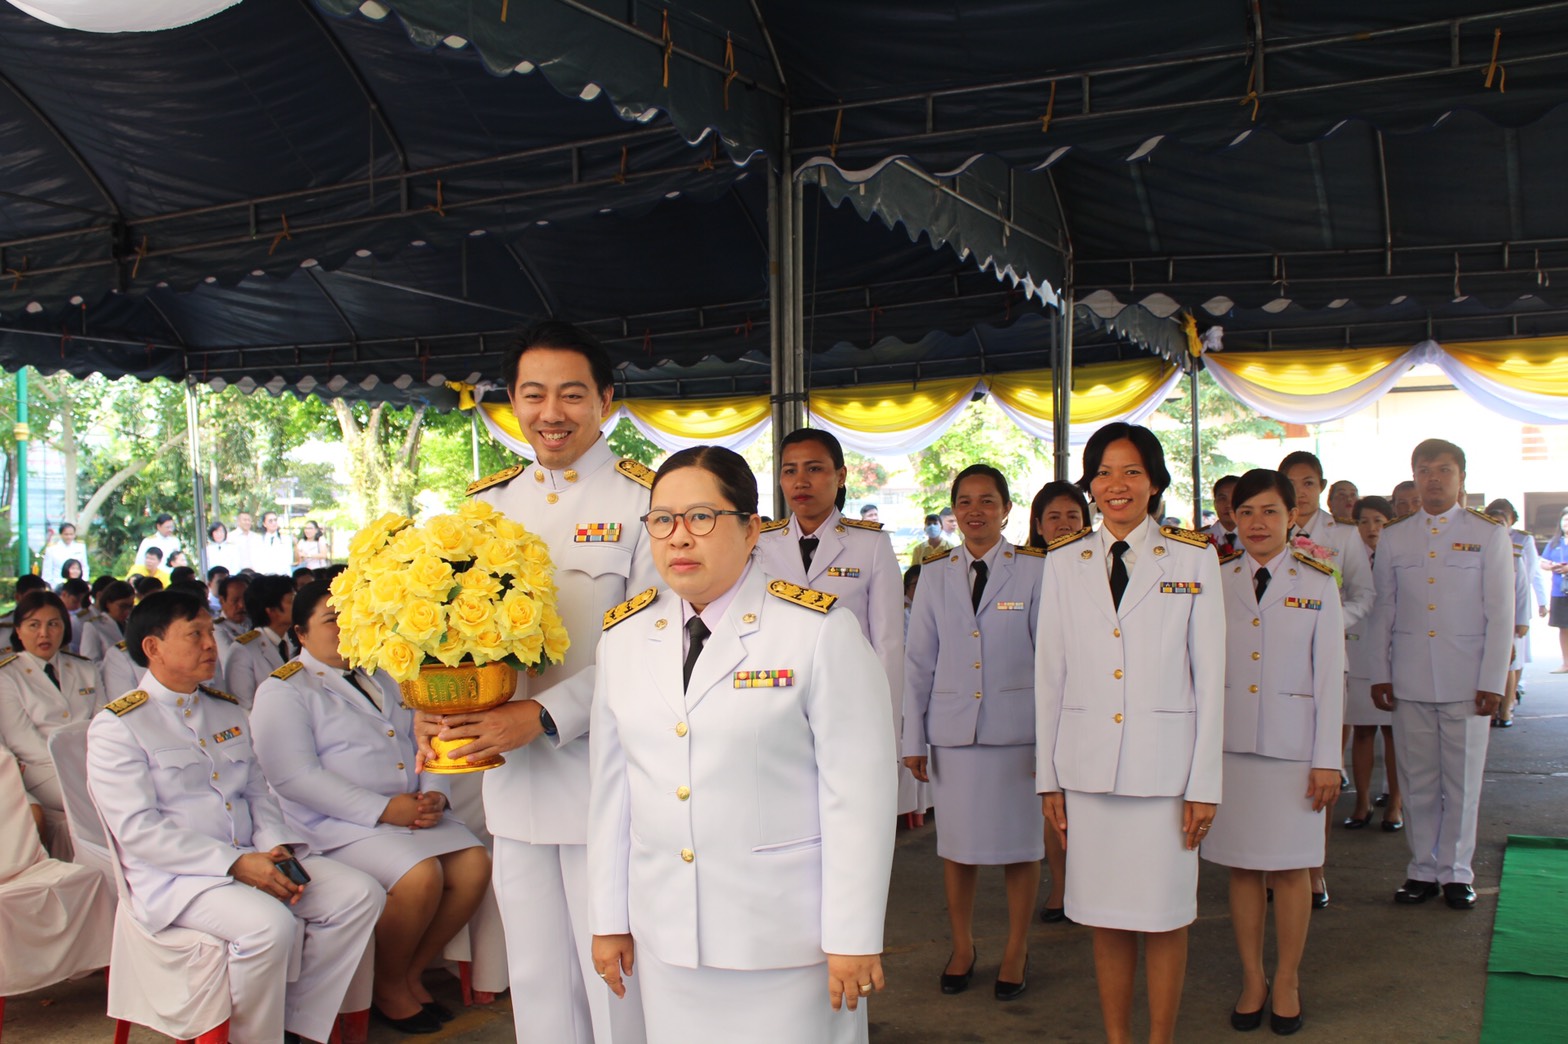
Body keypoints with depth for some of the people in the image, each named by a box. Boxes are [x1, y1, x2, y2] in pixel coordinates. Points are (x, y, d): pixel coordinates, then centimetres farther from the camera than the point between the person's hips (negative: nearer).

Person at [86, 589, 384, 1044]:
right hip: (174, 873, -7)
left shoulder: (227, 711, 17)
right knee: (268, 924, -34)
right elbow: (137, 830, -14)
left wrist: (276, 847, -4)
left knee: (361, 894, -11)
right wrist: (236, 864, -20)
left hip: (251, 857, 7)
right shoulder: (116, 726, -5)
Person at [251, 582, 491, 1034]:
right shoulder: (283, 690, -3)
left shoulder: (381, 679, 21)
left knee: (474, 864, -13)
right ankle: (388, 987, -3)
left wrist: (434, 795, -4)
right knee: (421, 875, -28)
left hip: (412, 812, 7)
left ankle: (411, 972, 5)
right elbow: (293, 775, -16)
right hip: (338, 825, -7)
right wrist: (382, 809, -21)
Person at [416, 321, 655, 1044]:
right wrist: (433, 708, -3)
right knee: (535, 978, 17)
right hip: (511, 782, 5)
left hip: (604, 786, -5)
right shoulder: (485, 505, 11)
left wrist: (545, 715, -21)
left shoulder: (642, 502, -8)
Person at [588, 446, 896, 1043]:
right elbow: (611, 786, 8)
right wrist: (608, 920, 9)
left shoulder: (821, 631, -10)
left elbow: (858, 792, -10)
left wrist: (853, 937, -11)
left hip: (785, 930, -4)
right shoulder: (624, 636, 6)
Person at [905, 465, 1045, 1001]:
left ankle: (1016, 952, 23)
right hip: (953, 730, 2)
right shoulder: (934, 576, 8)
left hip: (1017, 728, -2)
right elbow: (919, 661, 8)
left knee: (1020, 845, 6)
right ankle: (962, 947, 27)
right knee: (957, 845, 8)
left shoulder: (1033, 572, 0)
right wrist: (914, 738, 5)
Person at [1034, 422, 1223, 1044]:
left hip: (1163, 762, -2)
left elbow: (1209, 676, 0)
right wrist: (1048, 776, 6)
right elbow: (1049, 673, 8)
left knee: (1165, 916, 5)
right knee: (1105, 918, 9)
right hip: (1087, 763, 2)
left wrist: (1205, 783, -3)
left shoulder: (1192, 560, 1)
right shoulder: (1064, 563, 7)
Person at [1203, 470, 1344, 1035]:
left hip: (1292, 740, -1)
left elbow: (1330, 674, 1)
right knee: (1242, 866, 7)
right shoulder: (1215, 581, 4)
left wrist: (1327, 758, -3)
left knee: (1291, 866, 5)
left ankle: (1286, 981, 20)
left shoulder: (1316, 584, 2)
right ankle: (1251, 979, 20)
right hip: (1229, 739, 1)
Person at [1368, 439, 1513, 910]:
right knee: (1417, 781, 6)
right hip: (1409, 680, 2)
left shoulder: (1488, 534, 2)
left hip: (1466, 680, -2)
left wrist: (1493, 681, -5)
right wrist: (1380, 674, 5)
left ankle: (1456, 872, 19)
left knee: (1462, 781, 5)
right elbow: (1383, 610, 9)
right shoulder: (1394, 537, 8)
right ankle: (1423, 868, 19)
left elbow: (1501, 614, 0)